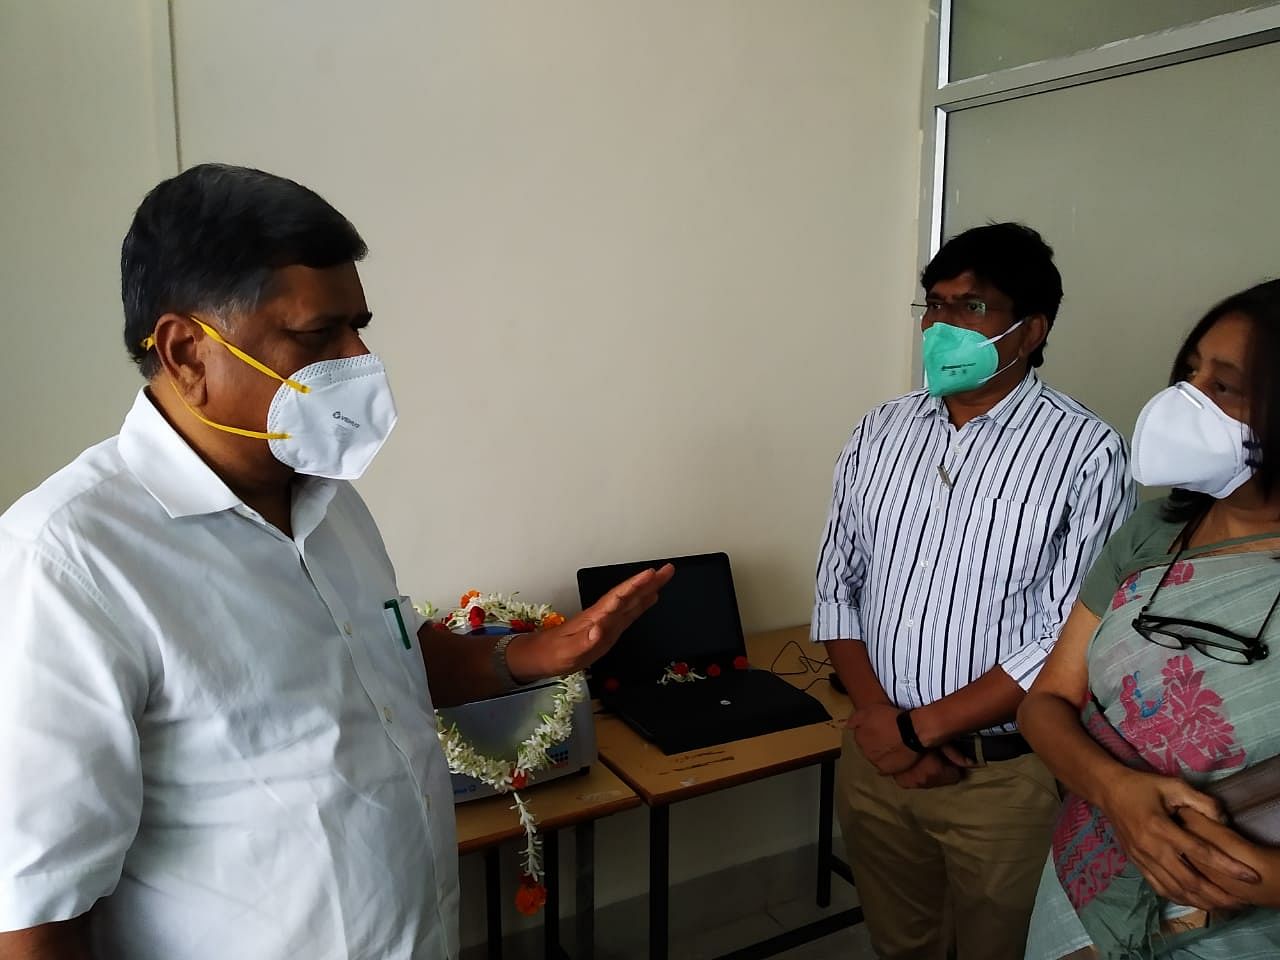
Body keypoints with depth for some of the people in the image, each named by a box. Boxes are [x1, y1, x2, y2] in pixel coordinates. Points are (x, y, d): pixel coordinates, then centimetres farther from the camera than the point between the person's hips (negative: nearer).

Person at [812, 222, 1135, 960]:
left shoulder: (1088, 453, -13)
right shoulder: (881, 432, 1)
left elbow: (1072, 639, -16)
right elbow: (837, 585, 3)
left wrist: (920, 726, -16)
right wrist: (877, 714, -10)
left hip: (1003, 776, -4)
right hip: (876, 757, 4)